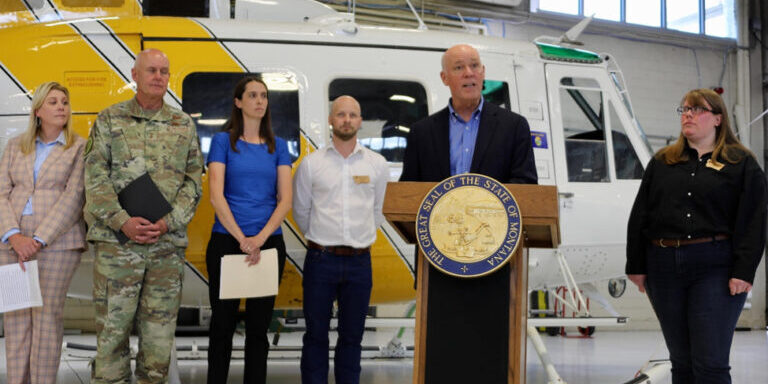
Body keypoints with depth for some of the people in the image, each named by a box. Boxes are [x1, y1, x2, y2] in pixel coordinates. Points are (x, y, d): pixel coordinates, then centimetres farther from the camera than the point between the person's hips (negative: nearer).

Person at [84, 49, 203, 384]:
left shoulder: (184, 125, 12)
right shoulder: (109, 120, 7)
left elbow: (193, 181, 7)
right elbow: (96, 178, -1)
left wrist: (168, 222, -8)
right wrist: (122, 221, -14)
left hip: (168, 244, 2)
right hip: (116, 242, -2)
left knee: (159, 331, 5)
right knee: (112, 325, -2)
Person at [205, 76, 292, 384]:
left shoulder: (278, 146, 9)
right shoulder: (223, 140, 1)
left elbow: (285, 199, 2)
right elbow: (216, 196, -7)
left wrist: (260, 238, -12)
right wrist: (242, 239, -14)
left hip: (269, 242, 2)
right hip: (226, 241, -2)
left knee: (259, 326, 7)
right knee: (223, 322, 5)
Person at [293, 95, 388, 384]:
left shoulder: (377, 164, 5)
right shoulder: (311, 163, 1)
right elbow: (300, 211, 11)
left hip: (359, 262, 1)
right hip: (320, 260, -1)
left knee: (352, 337, 8)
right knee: (316, 335, 4)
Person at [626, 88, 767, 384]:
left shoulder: (742, 164, 4)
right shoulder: (662, 162, 16)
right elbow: (639, 216, 13)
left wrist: (743, 271, -13)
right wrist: (636, 266, 6)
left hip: (715, 270, -4)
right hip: (664, 268, 4)